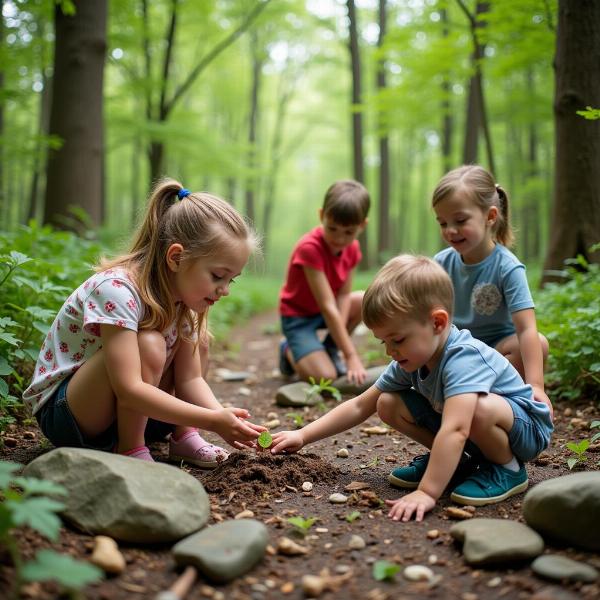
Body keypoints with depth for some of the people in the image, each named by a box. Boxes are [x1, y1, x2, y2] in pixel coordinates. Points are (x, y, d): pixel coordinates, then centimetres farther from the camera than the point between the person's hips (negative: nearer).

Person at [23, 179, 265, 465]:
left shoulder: (182, 298, -5)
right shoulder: (116, 289, -30)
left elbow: (191, 378, -5)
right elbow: (129, 389, -36)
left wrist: (225, 419, -23)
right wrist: (212, 421, -35)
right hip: (58, 409, -7)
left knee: (197, 339, -4)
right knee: (148, 344, -32)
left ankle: (183, 436, 0)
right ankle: (130, 452, -15)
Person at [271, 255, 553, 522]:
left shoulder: (463, 358, -35)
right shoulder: (410, 361, -8)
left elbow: (455, 430, -47)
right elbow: (360, 405, -2)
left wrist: (426, 493, -50)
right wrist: (303, 436, -8)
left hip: (526, 428, -7)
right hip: (461, 428, 7)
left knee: (479, 409, -40)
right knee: (388, 404, -5)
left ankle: (507, 469, -10)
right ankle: (452, 461, 7)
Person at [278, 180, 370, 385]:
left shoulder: (352, 248, -7)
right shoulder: (310, 247, -30)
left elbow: (344, 295, -6)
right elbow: (328, 307, -32)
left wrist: (339, 334, -24)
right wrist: (351, 356, -31)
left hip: (325, 311, 8)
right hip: (298, 315, -7)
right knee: (324, 376, -23)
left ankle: (330, 349, 7)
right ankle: (289, 350, 9)